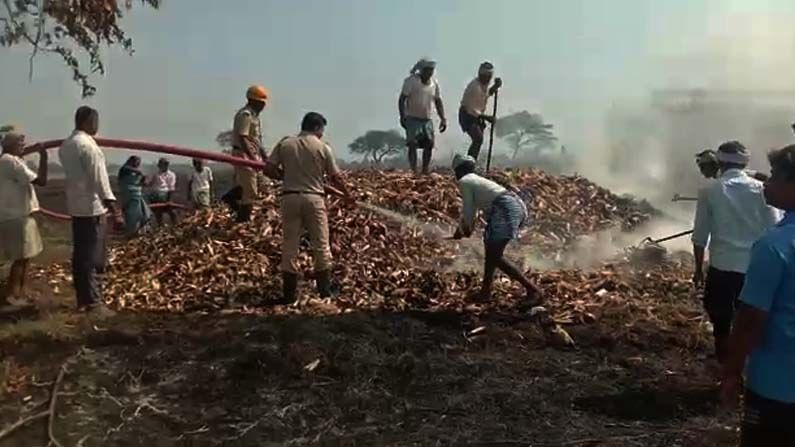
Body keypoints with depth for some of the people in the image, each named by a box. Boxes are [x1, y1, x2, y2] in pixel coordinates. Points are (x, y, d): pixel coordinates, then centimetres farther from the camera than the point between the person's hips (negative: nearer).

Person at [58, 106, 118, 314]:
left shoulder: (65, 145, 15)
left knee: (80, 254, 12)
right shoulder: (87, 144, -14)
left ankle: (82, 299, 18)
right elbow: (98, 175, -19)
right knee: (92, 256, -7)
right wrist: (110, 200, -20)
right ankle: (93, 302, -4)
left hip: (76, 205, 9)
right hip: (91, 206, -9)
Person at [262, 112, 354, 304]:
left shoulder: (285, 144, 5)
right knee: (321, 246, 9)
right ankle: (325, 292, 13)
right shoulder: (322, 147, -1)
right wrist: (348, 194, 17)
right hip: (314, 198, -2)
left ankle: (289, 294, 10)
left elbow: (268, 169, 1)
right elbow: (335, 177, 1)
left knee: (289, 247, 7)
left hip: (290, 198, 2)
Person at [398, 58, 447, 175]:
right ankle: (414, 172, -12)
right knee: (412, 145, -12)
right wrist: (402, 117, -20)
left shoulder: (434, 83, 5)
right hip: (412, 118, -5)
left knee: (429, 144, -1)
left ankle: (425, 172, 10)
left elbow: (438, 102, 13)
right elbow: (402, 100, -10)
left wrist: (443, 119, 5)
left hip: (427, 119, 5)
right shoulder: (411, 81, -10)